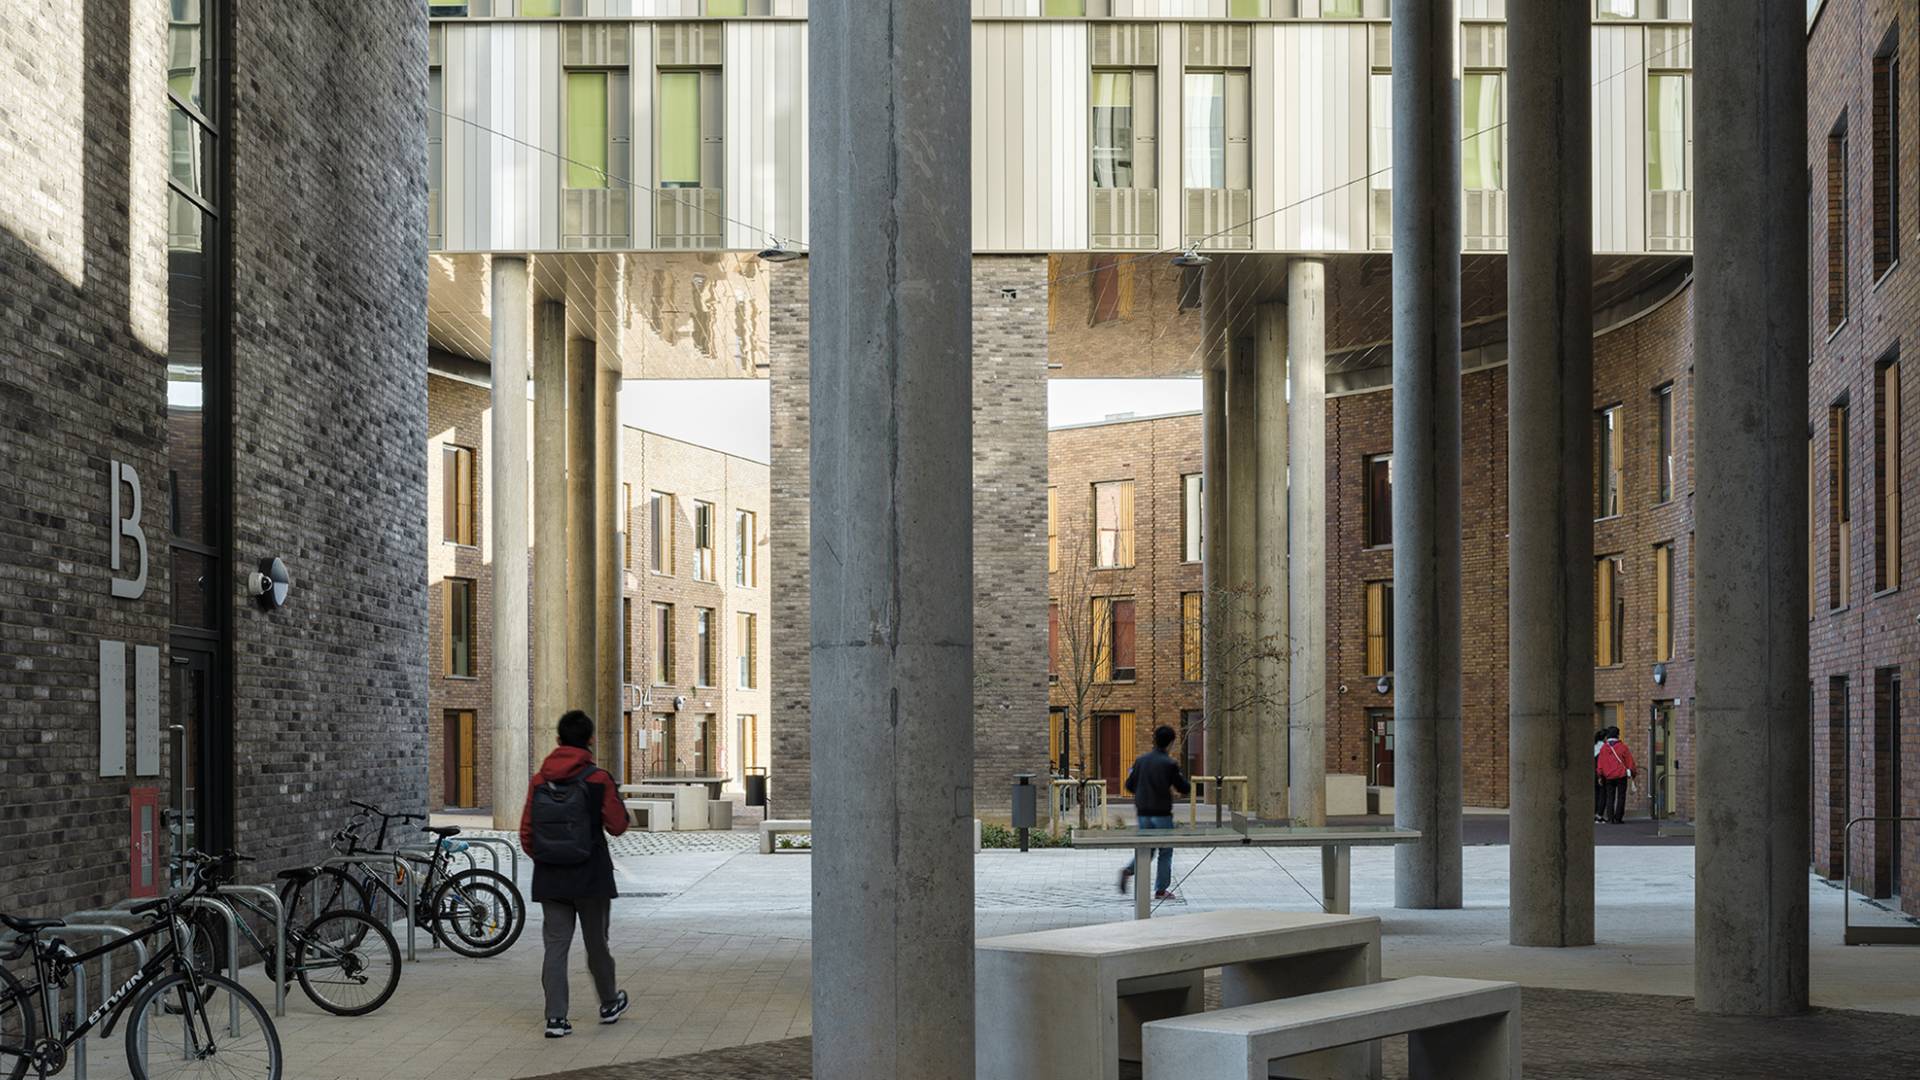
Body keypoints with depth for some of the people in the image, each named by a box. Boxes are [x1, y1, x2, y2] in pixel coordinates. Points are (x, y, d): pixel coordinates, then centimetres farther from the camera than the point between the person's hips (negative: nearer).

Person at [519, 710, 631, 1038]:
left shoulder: (539, 780, 0)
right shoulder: (598, 779, -10)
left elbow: (526, 833, 2)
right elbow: (617, 826, -5)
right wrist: (614, 798, 12)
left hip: (549, 878, 2)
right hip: (591, 876, -2)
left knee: (555, 945, 4)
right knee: (596, 943, 13)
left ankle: (556, 1017, -3)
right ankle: (609, 1004, 30)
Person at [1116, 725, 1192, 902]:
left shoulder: (1141, 760, 2)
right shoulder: (1169, 764, -12)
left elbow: (1130, 785, 7)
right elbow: (1184, 788, -6)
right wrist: (1177, 772, 10)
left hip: (1143, 813, 5)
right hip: (1162, 813, -4)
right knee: (1165, 852, 8)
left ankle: (1128, 869, -7)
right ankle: (1161, 890, 8)